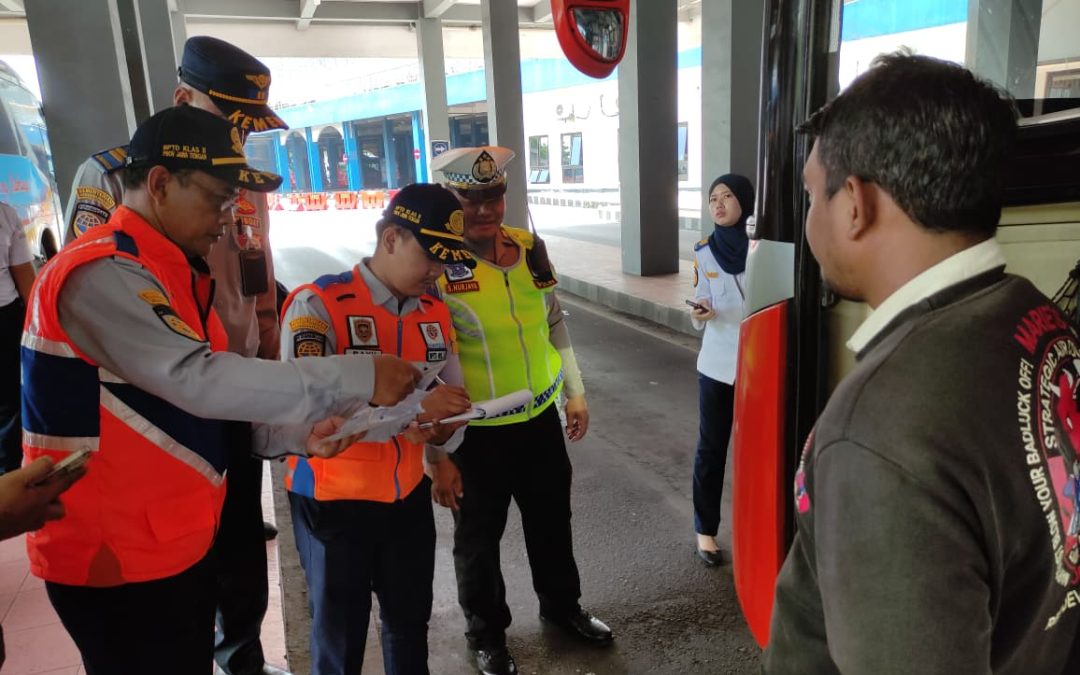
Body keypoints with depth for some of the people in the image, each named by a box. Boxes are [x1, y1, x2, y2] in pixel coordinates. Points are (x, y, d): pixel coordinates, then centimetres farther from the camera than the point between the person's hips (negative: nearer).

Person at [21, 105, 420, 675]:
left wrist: (301, 425, -3)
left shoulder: (177, 273, 9)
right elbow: (197, 380, -32)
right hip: (114, 557, -8)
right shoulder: (101, 273, -22)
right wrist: (357, 379, -28)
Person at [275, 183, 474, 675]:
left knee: (411, 625, 23)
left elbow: (452, 397, 7)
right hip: (333, 502, -5)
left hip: (410, 496, 5)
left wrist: (443, 437, -14)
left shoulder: (434, 312, 1)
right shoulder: (317, 304, -18)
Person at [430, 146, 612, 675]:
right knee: (479, 537, 15)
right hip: (476, 431, -5)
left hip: (542, 418, 5)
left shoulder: (530, 249, 0)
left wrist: (575, 392, 10)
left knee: (552, 521, 23)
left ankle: (561, 605, 50)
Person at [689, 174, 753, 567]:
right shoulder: (704, 253, -2)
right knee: (711, 448, 8)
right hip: (717, 365, 1)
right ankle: (705, 530, 23)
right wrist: (700, 314, -20)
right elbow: (701, 314, 3)